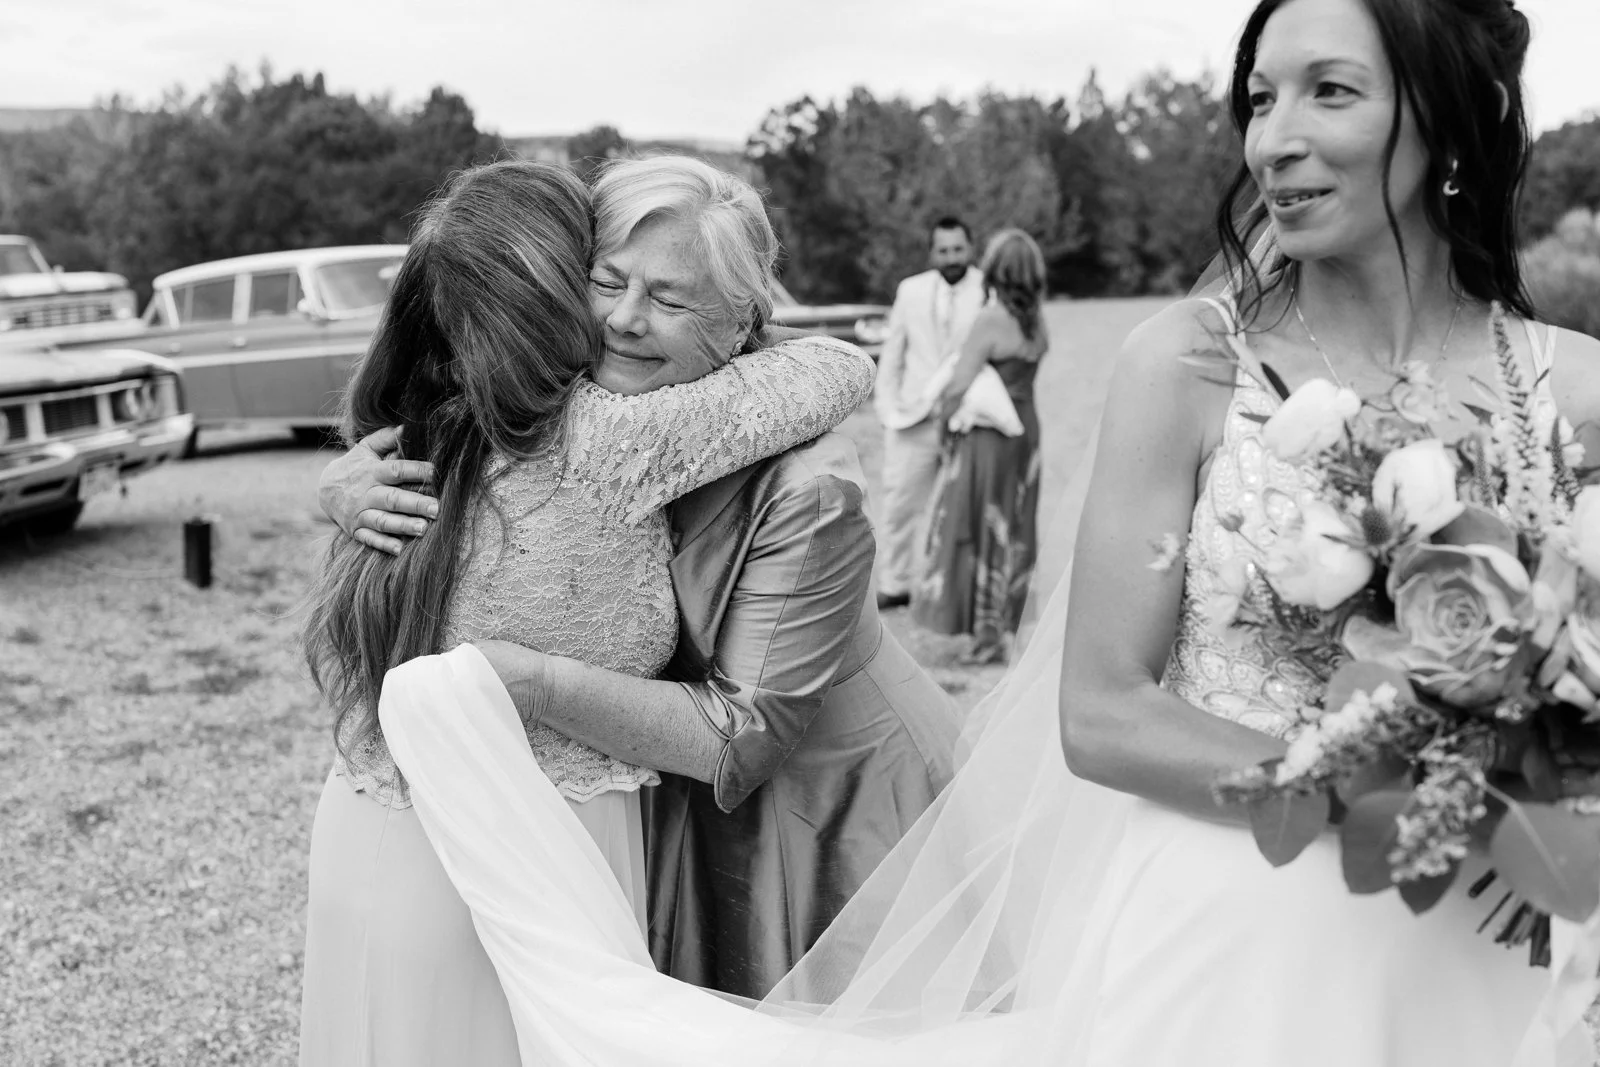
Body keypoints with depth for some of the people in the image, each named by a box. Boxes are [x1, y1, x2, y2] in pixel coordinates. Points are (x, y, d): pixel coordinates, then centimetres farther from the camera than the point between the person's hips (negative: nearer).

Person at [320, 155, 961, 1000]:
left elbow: (743, 734, -28)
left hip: (839, 807, -4)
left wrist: (529, 679, -37)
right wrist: (345, 484, -24)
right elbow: (395, 450, 1)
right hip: (674, 804, 5)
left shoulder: (808, 489, -29)